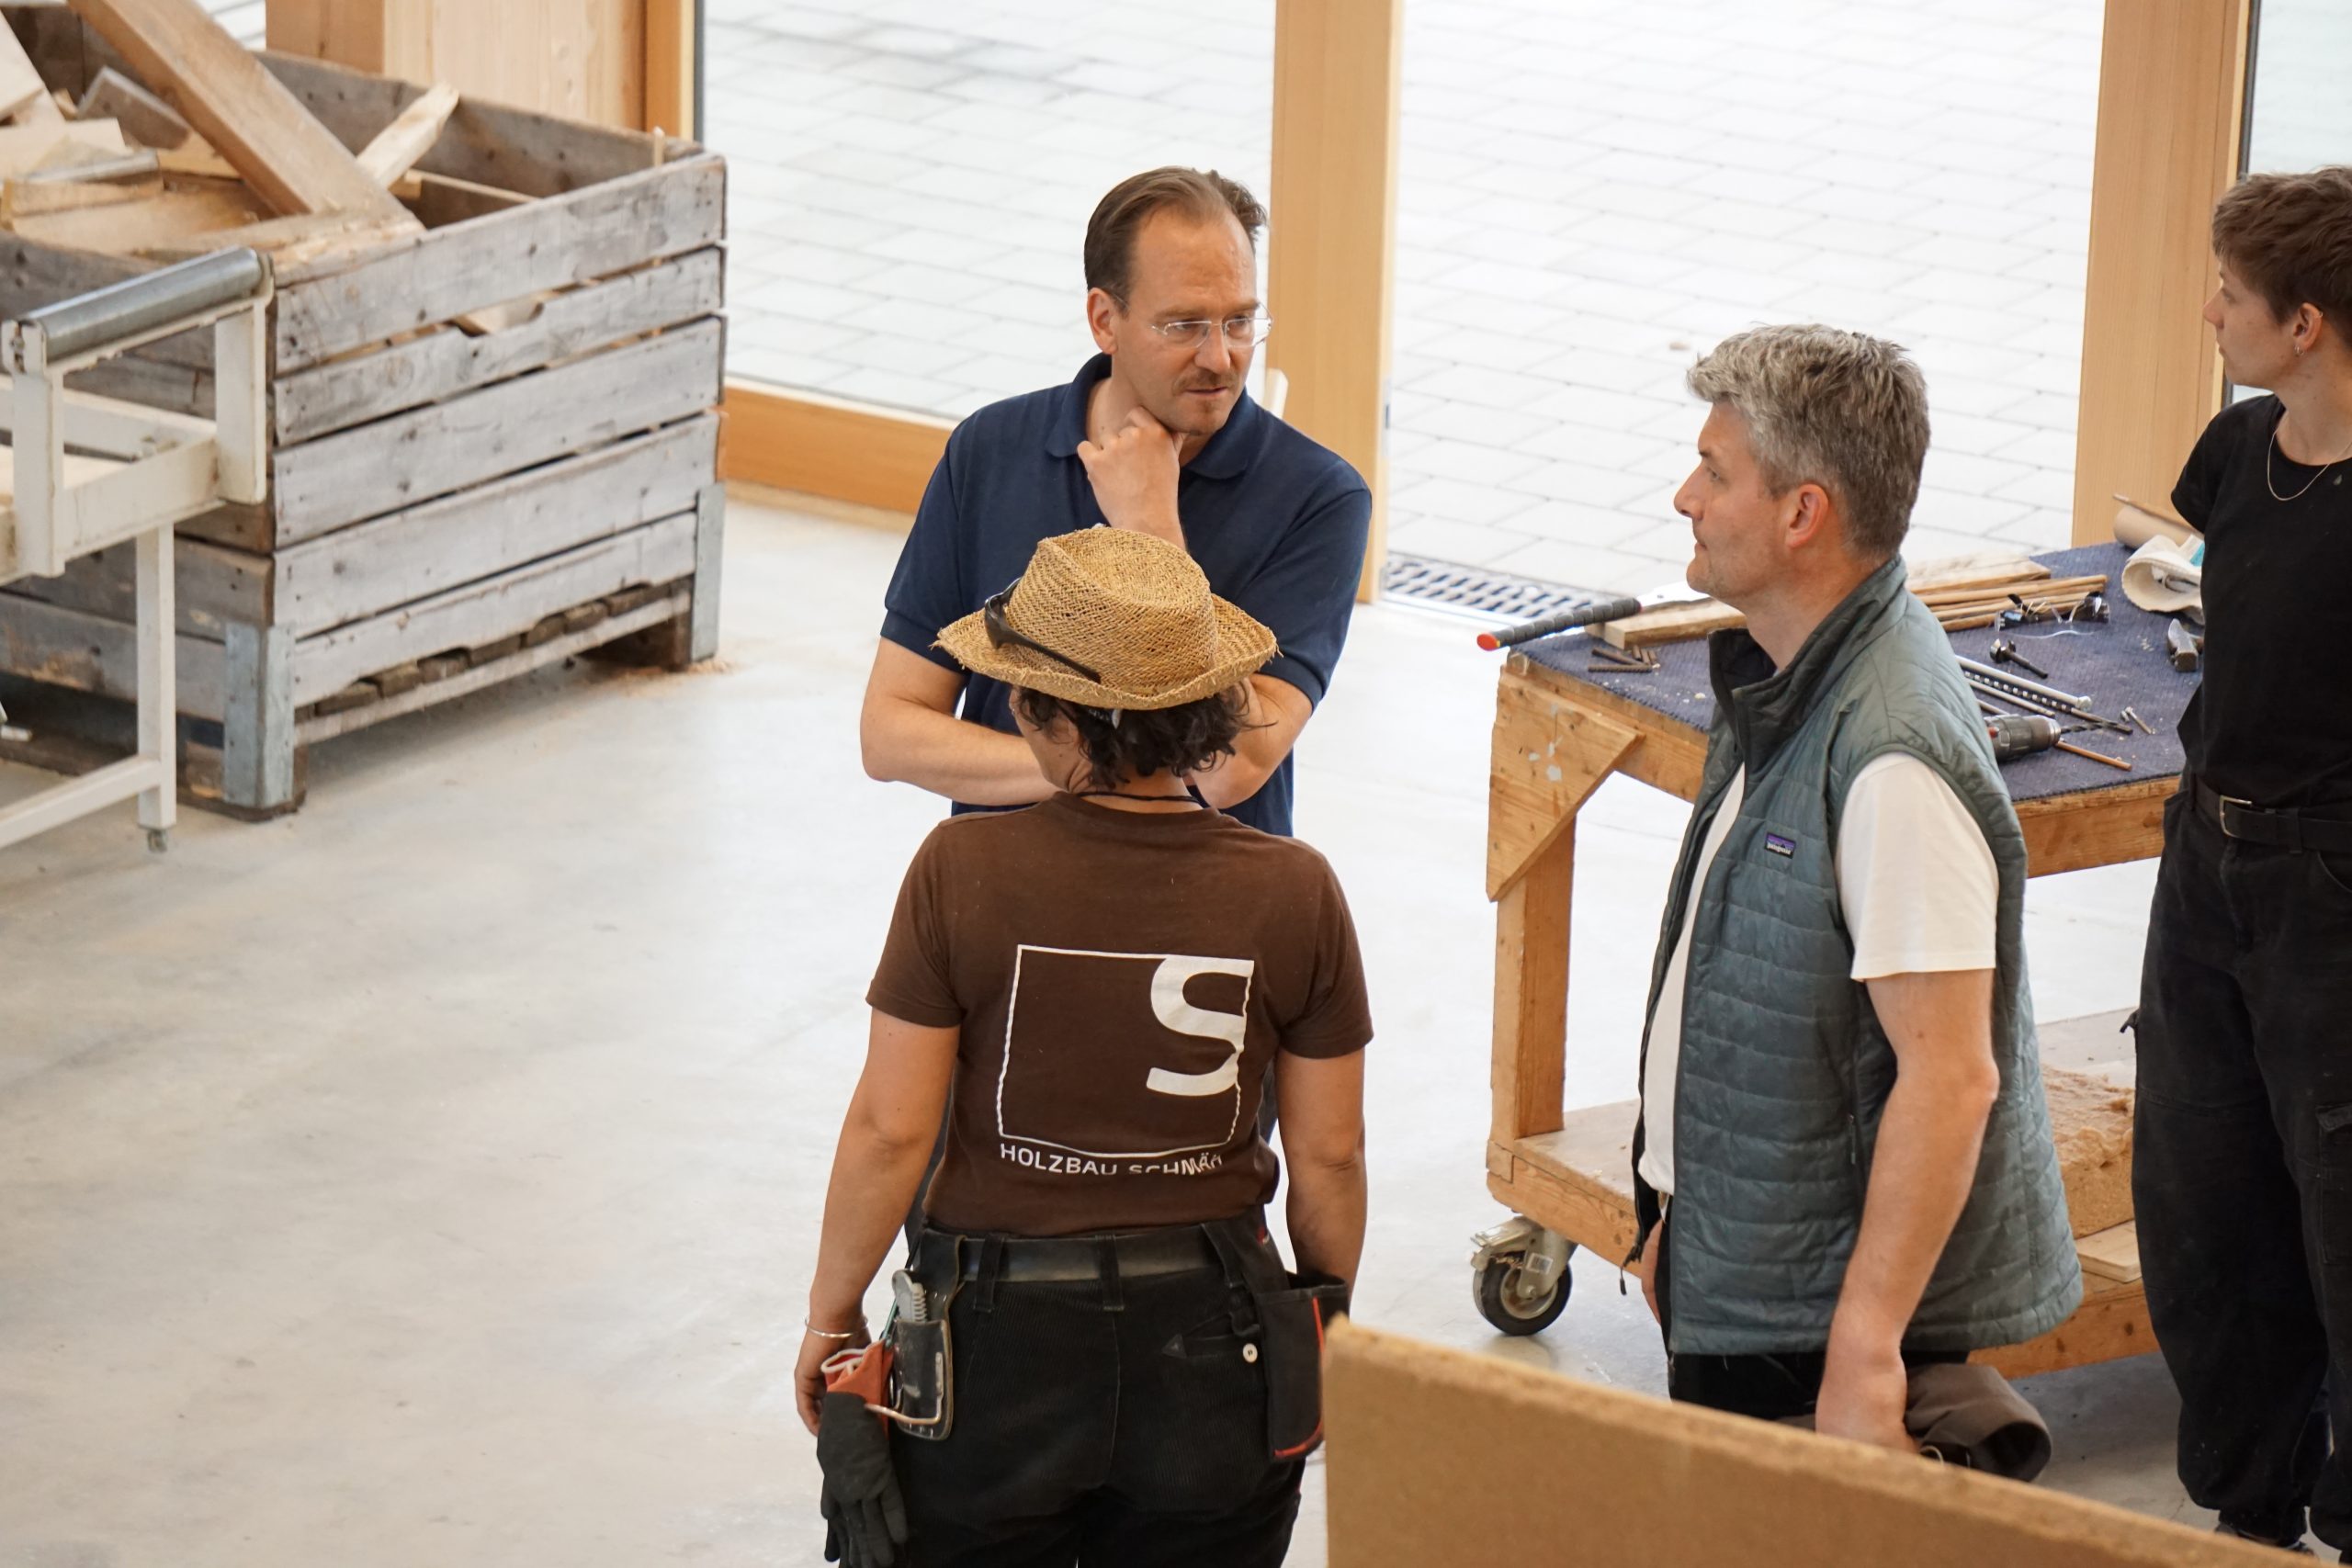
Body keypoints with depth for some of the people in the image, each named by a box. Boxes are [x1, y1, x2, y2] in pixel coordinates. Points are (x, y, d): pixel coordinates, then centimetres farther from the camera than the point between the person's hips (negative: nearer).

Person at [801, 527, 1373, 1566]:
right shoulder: (1294, 893, -8)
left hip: (1000, 1343, -2)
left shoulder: (964, 870, -15)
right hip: (1210, 1352, 2)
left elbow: (890, 1129, -11)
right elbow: (1330, 1153, -1)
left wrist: (830, 1315, 3)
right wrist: (1324, 1323, 15)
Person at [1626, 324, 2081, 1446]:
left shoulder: (1892, 761, -24)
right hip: (1734, 1275, 9)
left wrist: (1865, 1351, -24)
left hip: (1821, 1306, -9)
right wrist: (1677, 1211, 21)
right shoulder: (1781, 680, 7)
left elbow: (1950, 1078, -25)